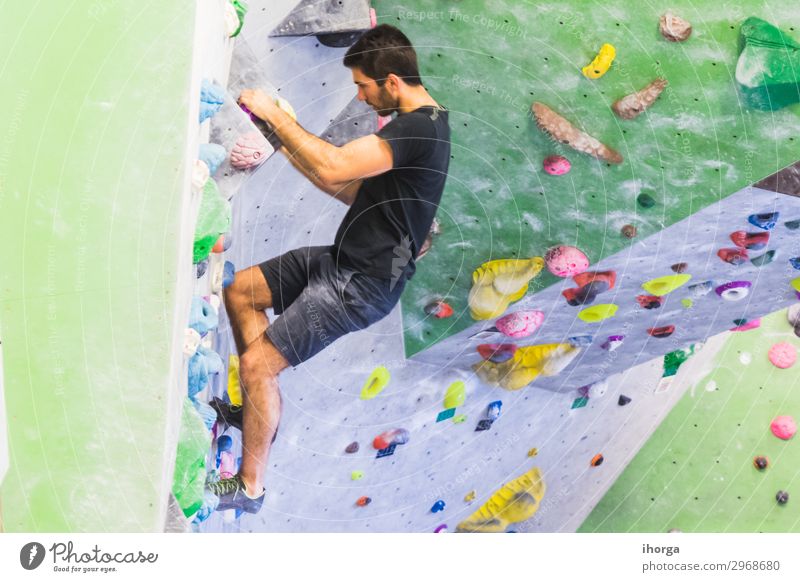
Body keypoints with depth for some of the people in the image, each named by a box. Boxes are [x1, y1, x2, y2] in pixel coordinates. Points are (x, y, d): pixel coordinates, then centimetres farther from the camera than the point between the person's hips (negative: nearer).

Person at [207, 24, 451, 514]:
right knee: (240, 291, 13)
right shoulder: (416, 124, 12)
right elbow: (357, 192, 16)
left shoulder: (420, 128, -21)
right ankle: (259, 408, 25)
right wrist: (293, 150, 8)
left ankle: (249, 487, 11)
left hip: (363, 284, -10)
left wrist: (274, 114, -18)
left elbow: (333, 168, -32)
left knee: (257, 363, -9)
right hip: (343, 258, 10)